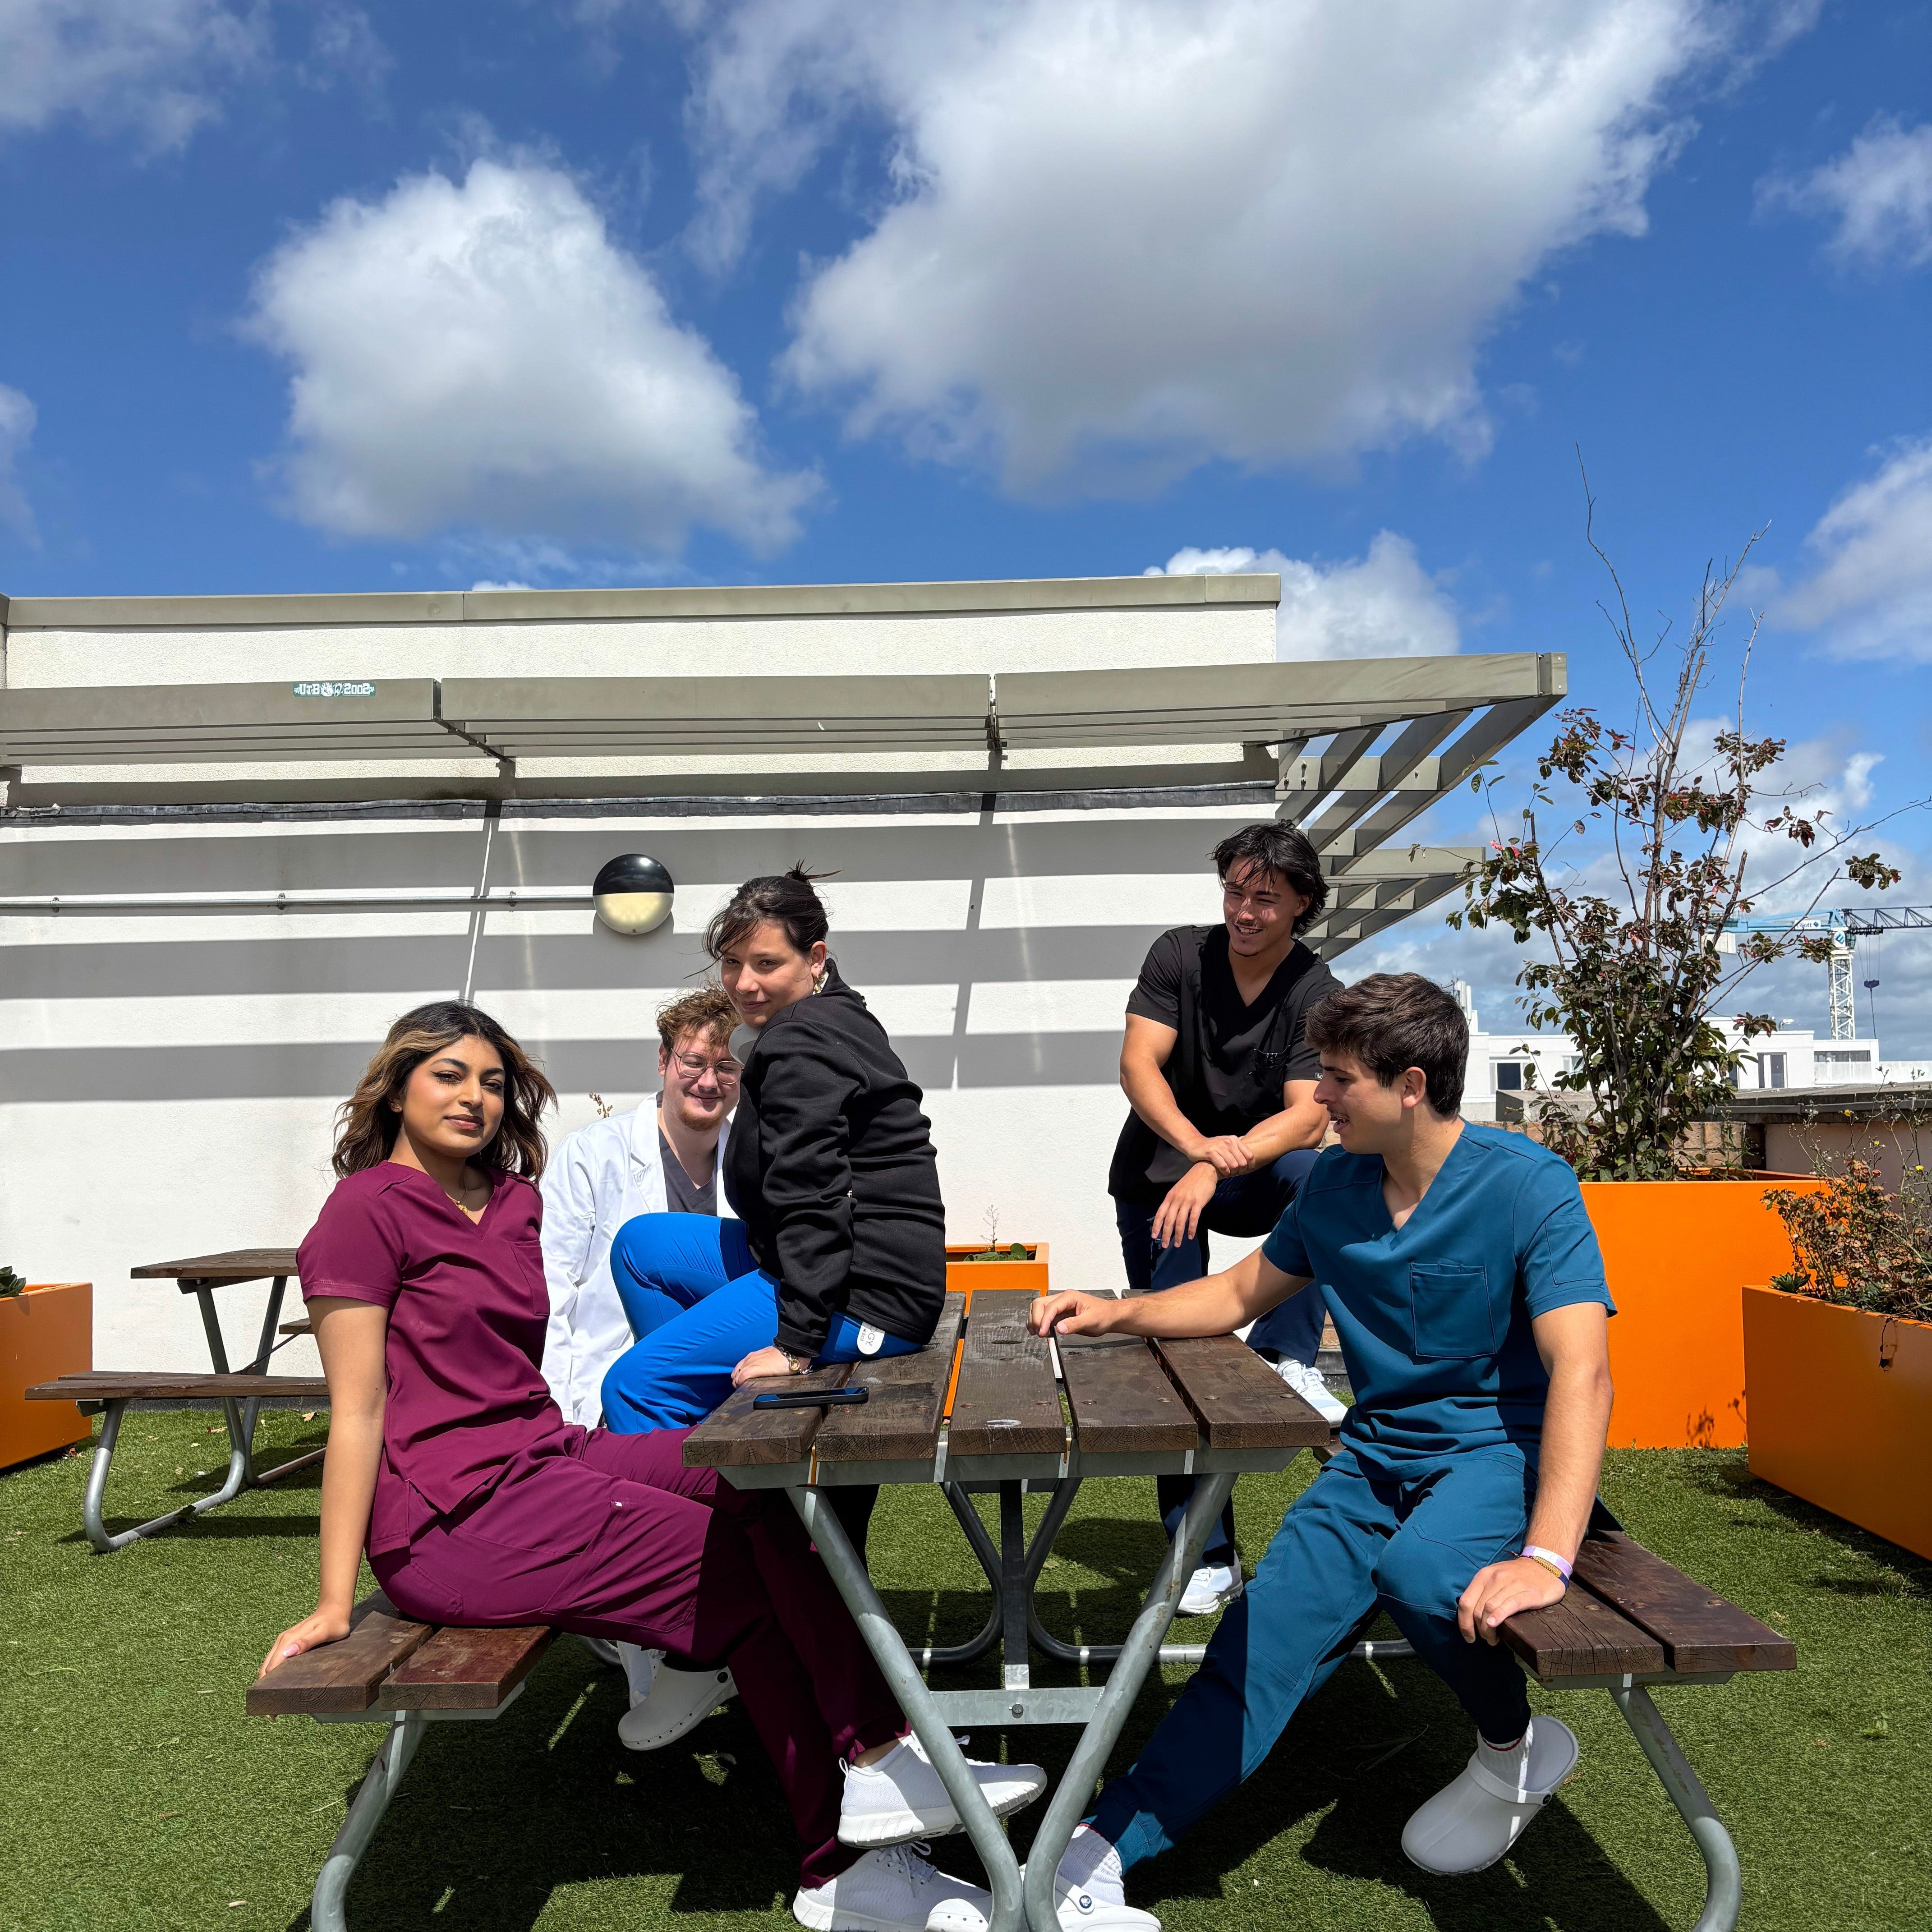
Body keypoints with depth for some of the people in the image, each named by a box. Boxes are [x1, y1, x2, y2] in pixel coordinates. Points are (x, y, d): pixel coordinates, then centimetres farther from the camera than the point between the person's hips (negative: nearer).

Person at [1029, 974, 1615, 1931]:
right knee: (1265, 1630, -12)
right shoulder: (1335, 1182, 3)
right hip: (1379, 1451, 5)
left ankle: (1517, 1748, -3)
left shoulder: (1528, 1188, -16)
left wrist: (1547, 1557, -37)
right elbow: (1242, 1292, 17)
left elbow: (1581, 1372, -25)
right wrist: (1118, 1313, 2)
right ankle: (1096, 1855, -12)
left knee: (1422, 1573, -34)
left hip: (1503, 1447, -4)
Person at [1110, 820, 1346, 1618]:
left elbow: (1307, 1117, -20)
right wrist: (1196, 1144, -35)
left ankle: (1286, 1357, -24)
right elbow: (1138, 1063, -17)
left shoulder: (1317, 995, -10)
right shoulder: (1180, 955, -7)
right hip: (1157, 1178, 0)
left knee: (1321, 1172, -33)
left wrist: (1216, 1169, -36)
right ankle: (1208, 1557, 7)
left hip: (1252, 1178, 0)